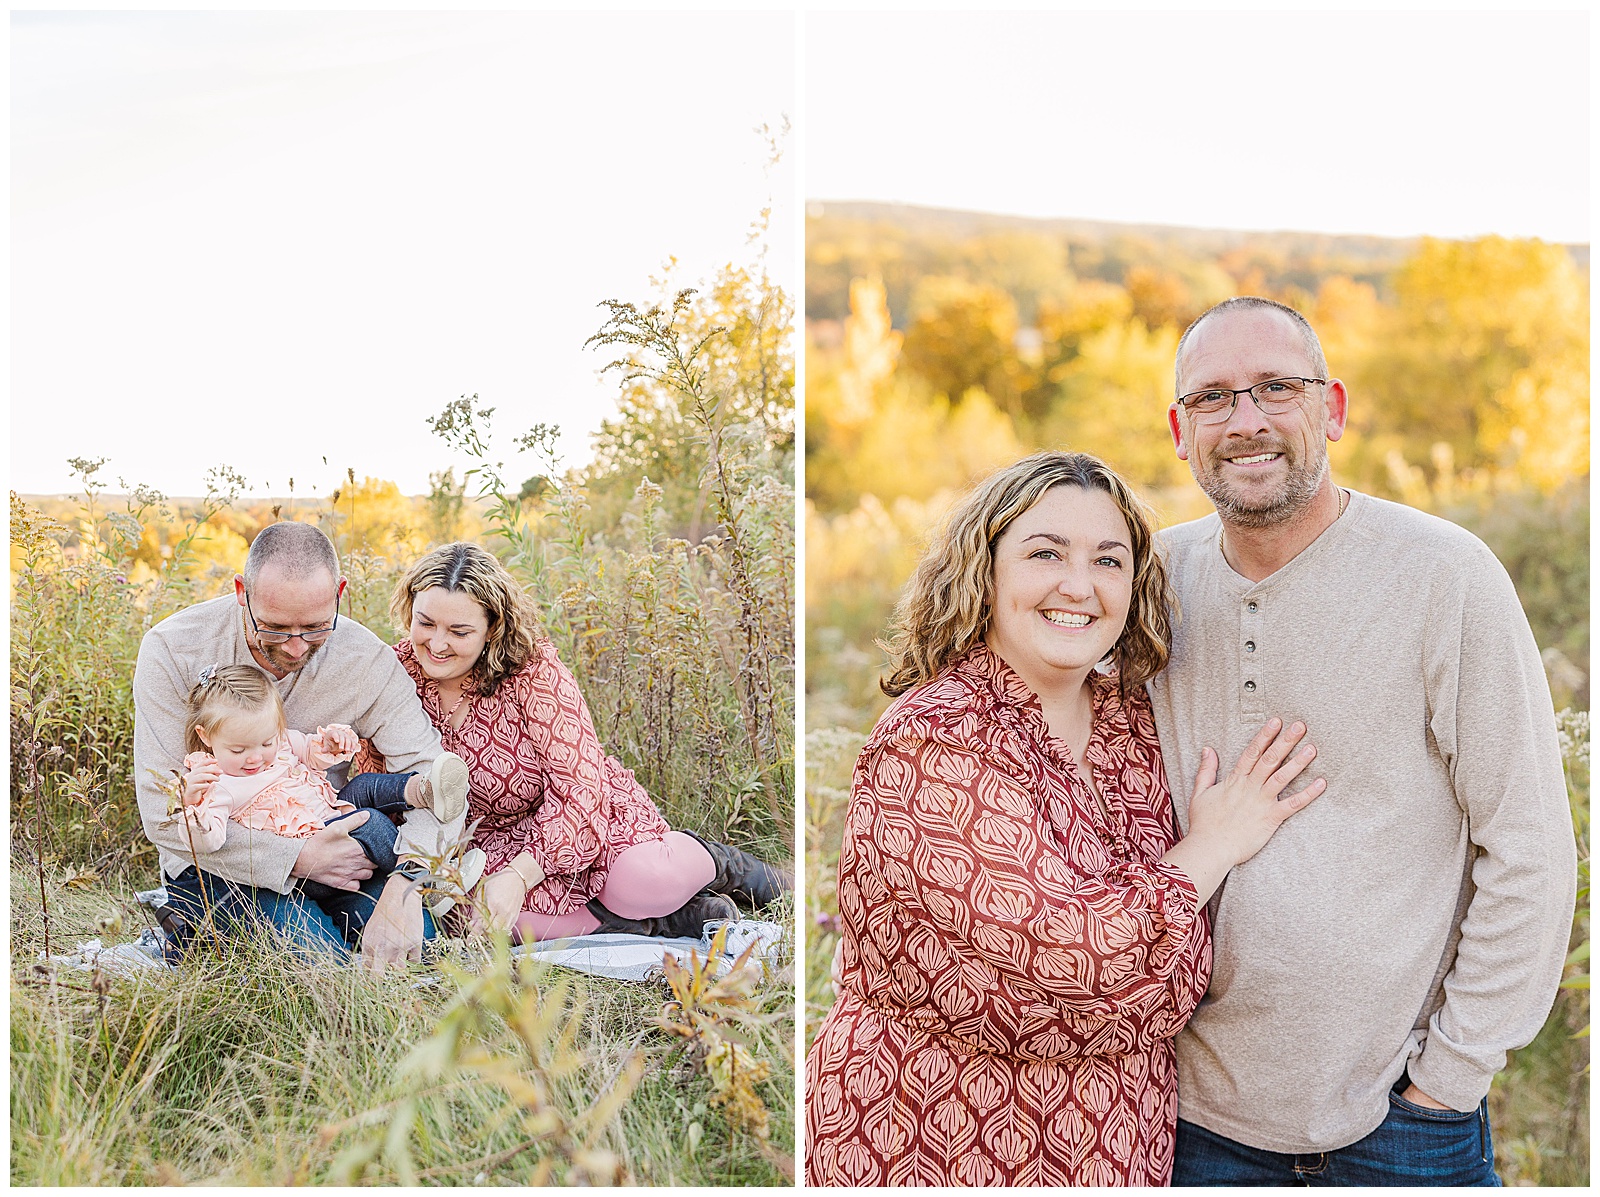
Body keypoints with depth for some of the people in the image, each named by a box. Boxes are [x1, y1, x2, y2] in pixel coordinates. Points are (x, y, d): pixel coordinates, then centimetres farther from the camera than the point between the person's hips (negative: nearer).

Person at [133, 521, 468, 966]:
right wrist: (295, 858, -27)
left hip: (323, 843, 3)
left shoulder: (367, 659, -12)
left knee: (417, 938, -23)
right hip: (217, 864, -3)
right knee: (321, 958, -28)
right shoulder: (173, 650, -18)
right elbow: (164, 814, -19)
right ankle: (193, 927, 1)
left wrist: (403, 888, -35)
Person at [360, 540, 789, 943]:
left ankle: (710, 861, 3)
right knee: (485, 918, -32)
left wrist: (518, 875, -38)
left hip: (591, 817, -3)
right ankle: (662, 920, -15)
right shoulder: (398, 672, -10)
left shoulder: (534, 670, -21)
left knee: (640, 883, -35)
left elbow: (582, 789, -25)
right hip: (498, 843, 3)